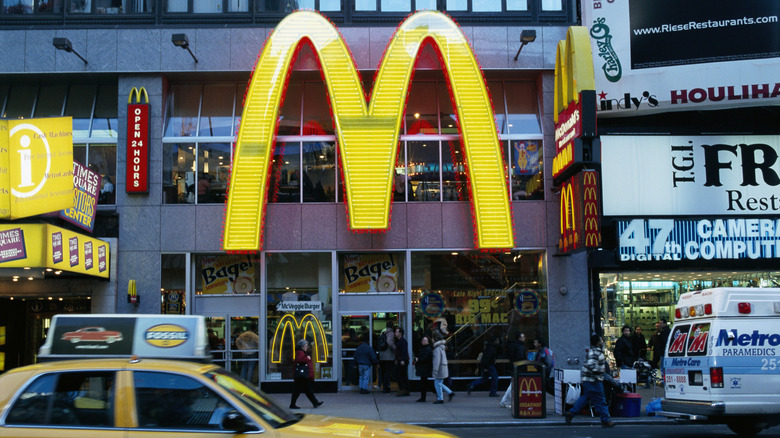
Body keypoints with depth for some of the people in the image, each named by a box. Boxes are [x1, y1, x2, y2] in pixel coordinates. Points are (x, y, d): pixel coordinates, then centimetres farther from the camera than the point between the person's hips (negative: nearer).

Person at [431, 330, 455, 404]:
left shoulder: (437, 349, -18)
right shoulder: (442, 347, 12)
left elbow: (437, 361, -22)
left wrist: (435, 371, -21)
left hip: (440, 369, -10)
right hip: (444, 367, 10)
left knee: (438, 384, -1)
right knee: (439, 384, 17)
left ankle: (440, 399, 5)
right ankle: (450, 392, 14)